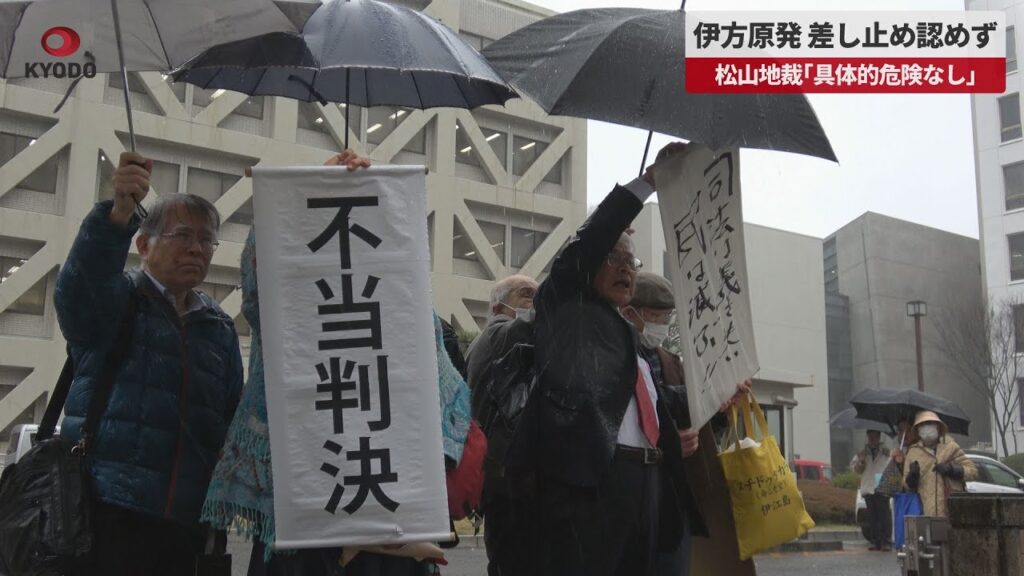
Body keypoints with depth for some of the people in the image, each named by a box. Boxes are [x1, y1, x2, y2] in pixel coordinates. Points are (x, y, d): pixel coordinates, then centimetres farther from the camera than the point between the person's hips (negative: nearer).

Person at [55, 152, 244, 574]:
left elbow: (234, 418, 15)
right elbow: (79, 283, -19)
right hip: (105, 511, -4)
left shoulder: (220, 329, 18)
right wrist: (120, 213, -35)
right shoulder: (117, 300, 6)